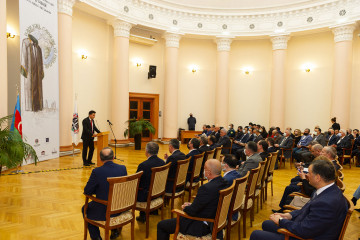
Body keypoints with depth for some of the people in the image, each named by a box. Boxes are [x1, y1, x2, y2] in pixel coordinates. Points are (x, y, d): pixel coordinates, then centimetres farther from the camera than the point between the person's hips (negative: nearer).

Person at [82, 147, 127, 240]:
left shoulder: (97, 172, -21)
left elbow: (87, 191, -10)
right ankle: (115, 230, 39)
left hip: (103, 212, -4)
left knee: (85, 209, 25)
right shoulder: (123, 168, -9)